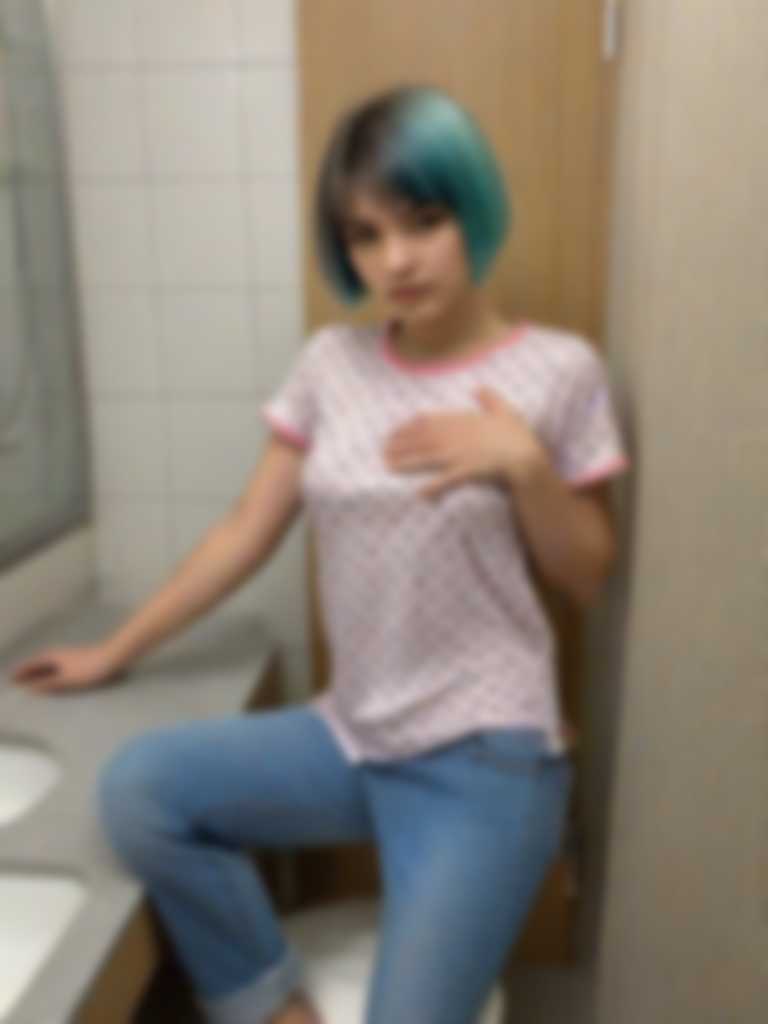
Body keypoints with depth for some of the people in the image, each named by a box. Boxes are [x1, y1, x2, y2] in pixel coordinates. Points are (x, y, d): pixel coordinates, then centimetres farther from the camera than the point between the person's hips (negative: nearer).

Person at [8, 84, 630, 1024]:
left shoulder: (558, 371, -6)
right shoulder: (329, 365, 3)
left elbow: (587, 580, -1)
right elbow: (246, 533, 7)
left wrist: (523, 462, -18)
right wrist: (113, 653, 10)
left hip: (485, 758, -3)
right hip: (351, 737, 4)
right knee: (136, 788, -16)